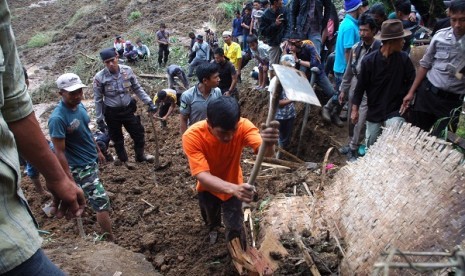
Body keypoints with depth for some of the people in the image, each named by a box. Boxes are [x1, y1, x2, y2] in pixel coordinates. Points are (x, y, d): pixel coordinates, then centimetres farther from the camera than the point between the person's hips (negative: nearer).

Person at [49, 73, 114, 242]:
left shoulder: (79, 106, -2)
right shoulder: (58, 118, -26)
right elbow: (59, 152, -23)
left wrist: (98, 150, 21)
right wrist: (69, 178, -23)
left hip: (92, 160, 8)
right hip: (80, 167, -8)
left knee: (88, 195, 27)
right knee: (102, 202, -5)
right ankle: (112, 241, 8)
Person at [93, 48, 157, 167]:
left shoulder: (127, 70, -10)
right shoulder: (99, 77, -16)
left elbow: (137, 88, 2)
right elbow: (98, 100, -8)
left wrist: (149, 102, -4)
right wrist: (99, 119, -5)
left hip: (128, 109, 2)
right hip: (112, 113, -2)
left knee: (138, 133, 13)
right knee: (117, 139, 15)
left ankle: (140, 156, 38)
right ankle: (123, 159, 38)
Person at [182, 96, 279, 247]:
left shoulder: (242, 125, -32)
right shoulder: (192, 136, -37)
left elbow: (264, 151, -47)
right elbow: (202, 175, -44)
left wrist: (268, 144, -72)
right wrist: (234, 189, -61)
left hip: (234, 187, 0)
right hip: (208, 187, 1)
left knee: (235, 229, 4)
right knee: (210, 218, 28)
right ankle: (213, 228, 64)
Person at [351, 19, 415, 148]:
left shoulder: (403, 58, -7)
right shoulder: (369, 60, -12)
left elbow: (412, 80, 4)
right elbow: (360, 86, -6)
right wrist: (355, 109, -5)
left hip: (395, 112, 0)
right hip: (373, 112, 0)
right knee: (371, 148, 15)